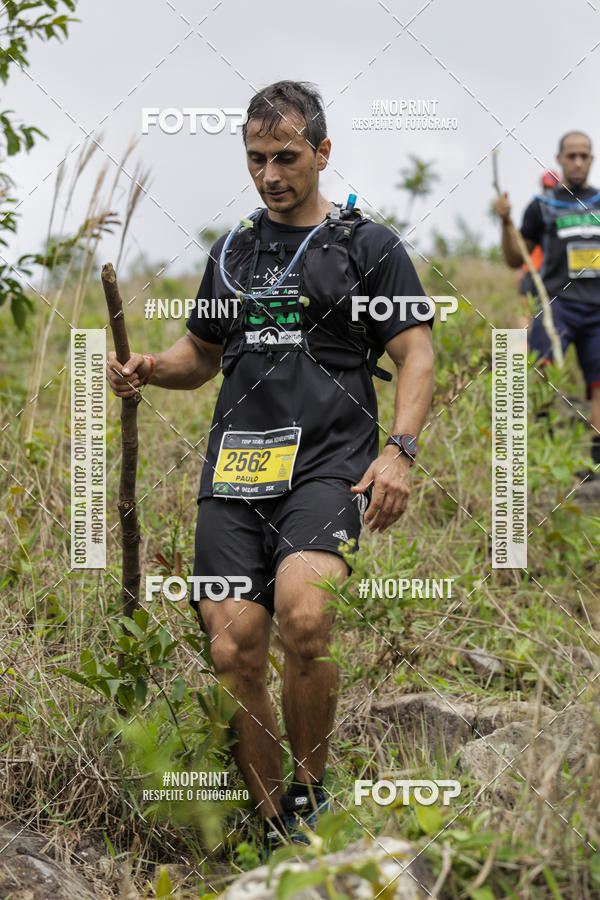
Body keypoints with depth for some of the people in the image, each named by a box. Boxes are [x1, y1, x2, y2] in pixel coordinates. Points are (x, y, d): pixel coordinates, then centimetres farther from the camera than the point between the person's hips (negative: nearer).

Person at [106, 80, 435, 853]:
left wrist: (399, 449, -12)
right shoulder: (232, 251, 20)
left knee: (302, 615, -29)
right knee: (233, 654, -6)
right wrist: (148, 369, 6)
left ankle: (311, 790, -7)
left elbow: (415, 355, 3)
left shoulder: (368, 245, 7)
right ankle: (275, 830, 9)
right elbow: (201, 354, 29)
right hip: (234, 470, 5)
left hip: (329, 463, -4)